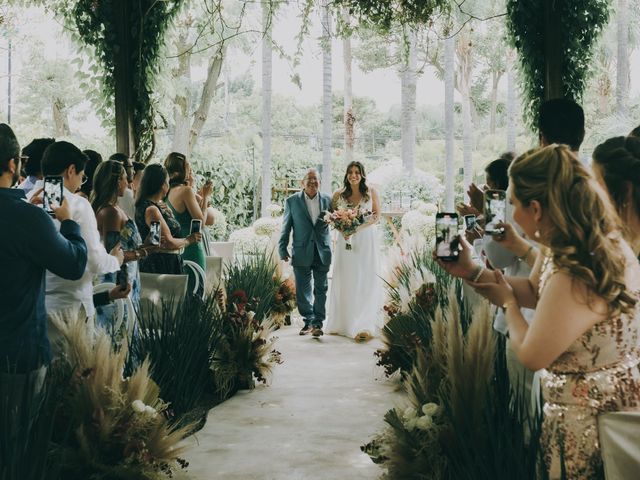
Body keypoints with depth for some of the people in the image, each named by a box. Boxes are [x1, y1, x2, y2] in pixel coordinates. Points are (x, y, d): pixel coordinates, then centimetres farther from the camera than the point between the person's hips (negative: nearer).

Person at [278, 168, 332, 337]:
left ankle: (318, 323, 11)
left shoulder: (328, 200, 3)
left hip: (322, 253, 0)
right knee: (303, 290, 7)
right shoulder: (292, 201, 1)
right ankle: (308, 321, 21)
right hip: (302, 253, 0)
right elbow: (286, 227, 3)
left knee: (321, 289, 4)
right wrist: (282, 249, 1)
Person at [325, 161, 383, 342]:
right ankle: (344, 322, 12)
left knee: (366, 280, -6)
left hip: (367, 239, -1)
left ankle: (364, 326, -9)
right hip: (346, 240, 2)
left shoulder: (371, 192, 2)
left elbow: (377, 214, 1)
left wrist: (360, 225, -14)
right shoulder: (339, 195, 5)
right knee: (346, 280, 3)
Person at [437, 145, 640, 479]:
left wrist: (507, 302, -5)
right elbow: (533, 292, 11)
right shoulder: (596, 244, -3)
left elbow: (531, 356, -21)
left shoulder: (575, 277, -34)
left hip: (590, 420, -10)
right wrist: (471, 272, 2)